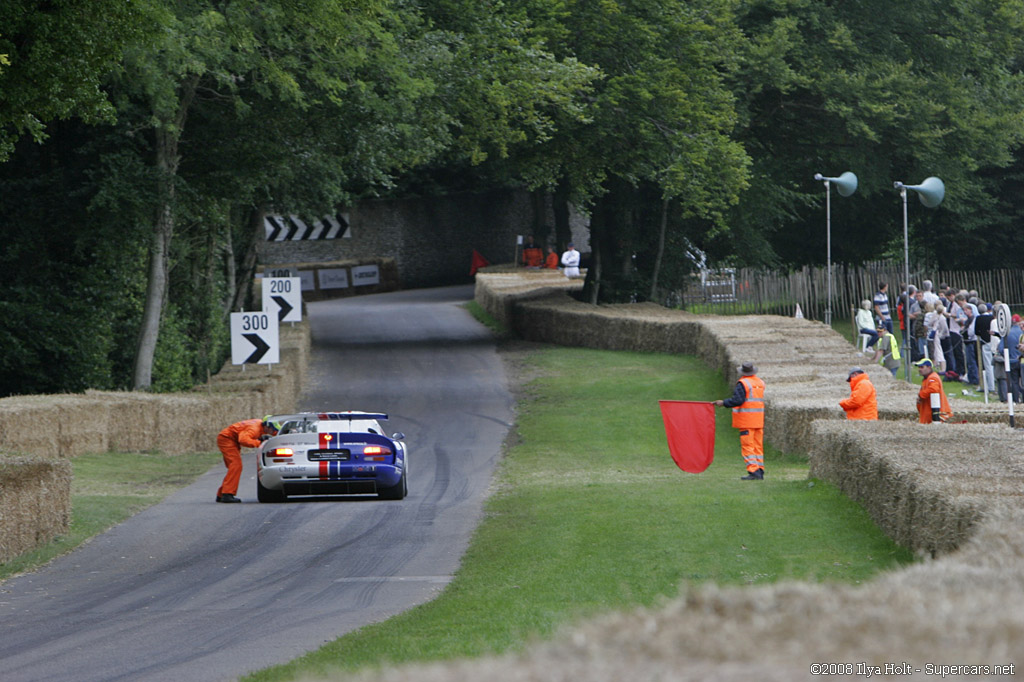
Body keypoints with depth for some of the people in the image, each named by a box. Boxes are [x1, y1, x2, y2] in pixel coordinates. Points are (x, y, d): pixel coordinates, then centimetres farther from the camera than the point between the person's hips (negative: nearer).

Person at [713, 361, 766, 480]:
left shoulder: (743, 383, -12)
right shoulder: (760, 383, 12)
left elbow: (737, 400, -18)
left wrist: (723, 403, -7)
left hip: (746, 420, -7)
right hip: (759, 420, 7)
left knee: (747, 446, -6)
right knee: (758, 446, 10)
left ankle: (753, 471, -13)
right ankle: (760, 471, 9)